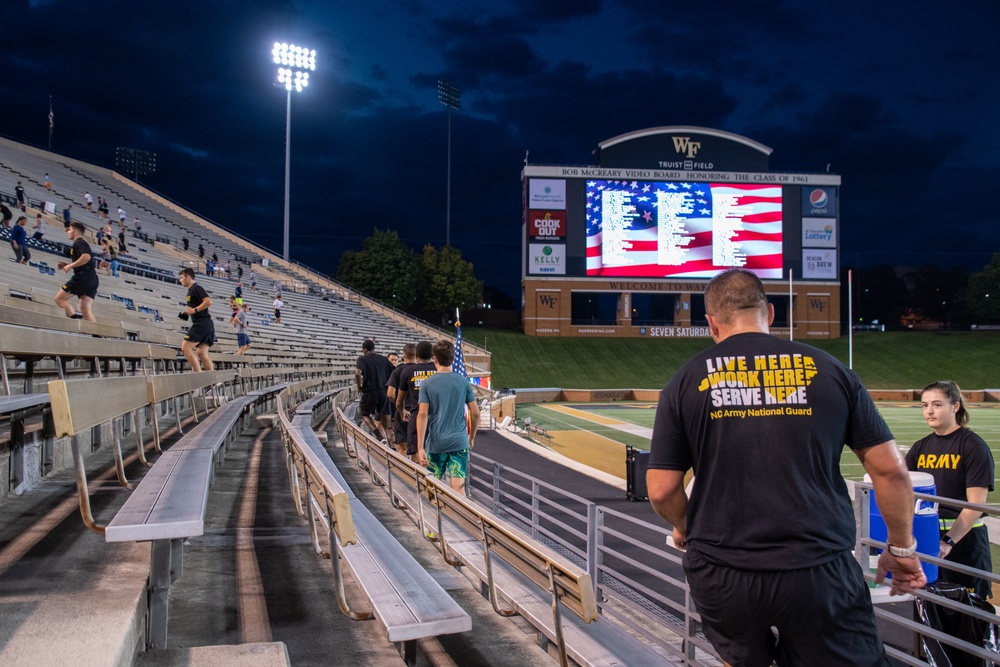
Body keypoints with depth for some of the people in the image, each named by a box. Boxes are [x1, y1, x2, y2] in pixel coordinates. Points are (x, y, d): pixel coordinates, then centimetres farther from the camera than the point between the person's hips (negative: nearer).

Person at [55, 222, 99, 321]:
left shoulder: (78, 242, -3)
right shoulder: (84, 243, 26)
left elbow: (86, 257, -23)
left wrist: (70, 265, -14)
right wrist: (68, 265, 25)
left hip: (83, 277, -9)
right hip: (92, 279, 9)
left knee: (59, 298, 0)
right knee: (86, 310, 1)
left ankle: (74, 316, -19)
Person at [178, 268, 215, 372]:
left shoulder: (196, 288, -8)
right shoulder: (191, 290, 23)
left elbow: (208, 302, -21)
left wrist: (194, 310, -21)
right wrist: (188, 312, 17)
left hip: (201, 323, -10)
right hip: (206, 325, 10)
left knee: (186, 347, -9)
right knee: (202, 353, 7)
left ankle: (198, 374, -13)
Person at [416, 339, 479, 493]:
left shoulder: (427, 384, -5)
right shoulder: (464, 382, 1)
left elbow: (422, 415, -11)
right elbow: (475, 413, 3)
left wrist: (420, 448, -11)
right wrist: (472, 436, 18)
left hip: (435, 443, -1)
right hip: (460, 442, 1)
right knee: (458, 487, -2)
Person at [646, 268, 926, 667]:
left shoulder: (686, 381, 0)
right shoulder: (827, 369, 2)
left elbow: (662, 490, 0)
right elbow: (890, 469, 4)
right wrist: (902, 549, 18)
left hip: (720, 577, 2)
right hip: (819, 572, -1)